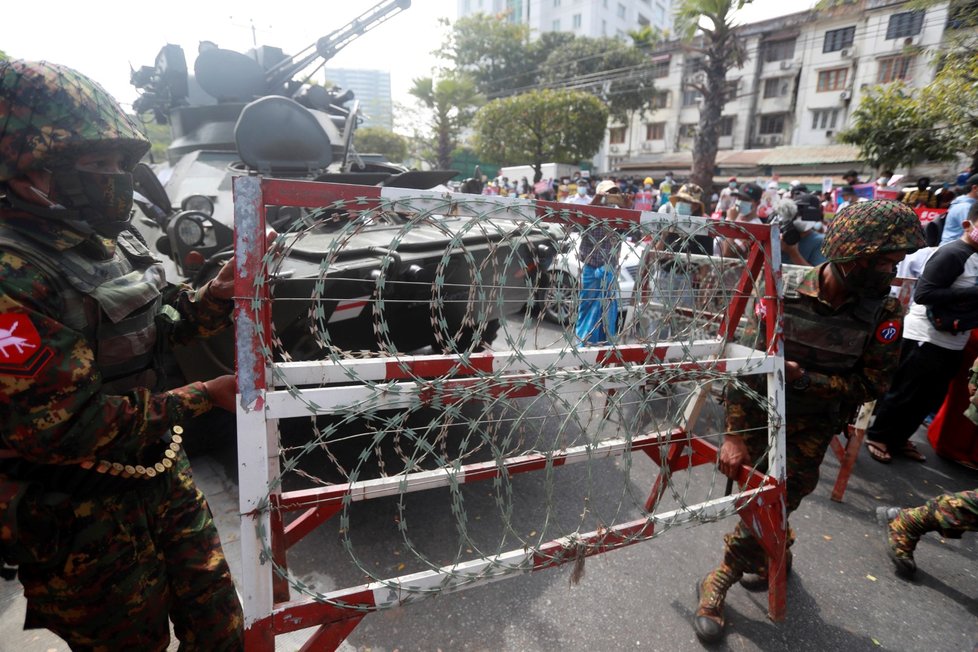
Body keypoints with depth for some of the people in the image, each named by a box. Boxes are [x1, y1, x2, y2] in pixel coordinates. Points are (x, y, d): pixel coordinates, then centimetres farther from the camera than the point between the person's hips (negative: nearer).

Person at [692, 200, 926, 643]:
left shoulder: (883, 313, -12)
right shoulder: (781, 295, -17)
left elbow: (873, 384, -7)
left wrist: (805, 378, -24)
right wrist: (734, 435, -17)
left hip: (812, 426, 0)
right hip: (759, 409, 0)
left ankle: (720, 581, 18)